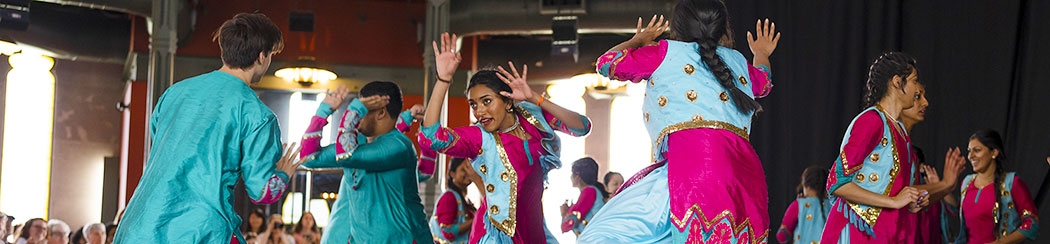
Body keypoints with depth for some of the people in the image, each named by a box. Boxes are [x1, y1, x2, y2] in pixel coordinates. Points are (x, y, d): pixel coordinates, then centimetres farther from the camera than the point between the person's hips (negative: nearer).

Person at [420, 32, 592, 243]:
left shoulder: (532, 117, -3)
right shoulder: (478, 137, -13)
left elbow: (582, 127, -13)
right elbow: (430, 138, -29)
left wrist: (534, 99, -21)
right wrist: (443, 79, -34)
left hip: (534, 226, 4)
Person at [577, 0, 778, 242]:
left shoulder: (666, 53, 12)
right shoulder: (737, 61, 26)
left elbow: (607, 62, 23)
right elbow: (762, 82, 51)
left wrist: (637, 41, 43)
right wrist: (762, 55, 74)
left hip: (691, 161, -7)